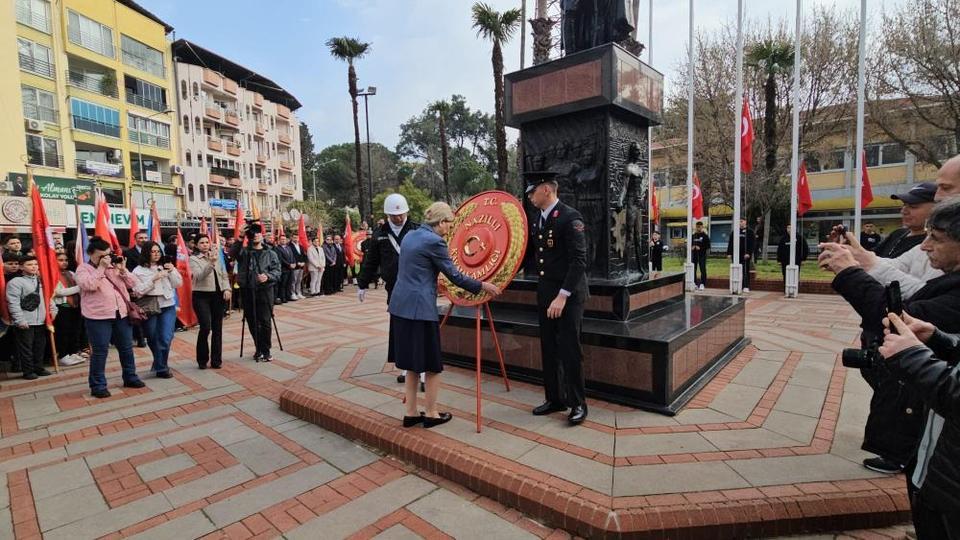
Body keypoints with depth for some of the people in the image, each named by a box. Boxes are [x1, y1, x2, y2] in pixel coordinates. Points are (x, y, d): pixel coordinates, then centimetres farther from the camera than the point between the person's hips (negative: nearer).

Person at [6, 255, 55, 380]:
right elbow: (13, 303, -13)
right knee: (26, 347, 2)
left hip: (41, 320, 6)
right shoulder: (15, 282, -8)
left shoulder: (40, 280, 12)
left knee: (40, 346, 12)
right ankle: (28, 371, 9)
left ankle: (39, 368, 23)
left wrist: (53, 309, 4)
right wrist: (20, 320, -18)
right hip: (25, 322, -6)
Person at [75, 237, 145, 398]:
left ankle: (130, 377, 27)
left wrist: (122, 269, -5)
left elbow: (133, 283, 9)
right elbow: (88, 285, -22)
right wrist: (101, 268, -18)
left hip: (120, 314, 6)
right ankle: (98, 385, 13)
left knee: (126, 348, 13)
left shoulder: (114, 266, 13)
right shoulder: (83, 268, -3)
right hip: (98, 317, -5)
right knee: (100, 352, 1)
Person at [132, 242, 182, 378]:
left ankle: (160, 367, 10)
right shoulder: (138, 270, -2)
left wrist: (172, 271, -9)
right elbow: (139, 291, -10)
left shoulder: (166, 267, 7)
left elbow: (178, 284, 4)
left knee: (166, 338, -7)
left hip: (168, 306, 1)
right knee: (153, 340, 11)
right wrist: (154, 279, -17)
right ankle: (161, 366, 30)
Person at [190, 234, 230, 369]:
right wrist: (211, 263, -30)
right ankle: (202, 360, 6)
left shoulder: (216, 256, 11)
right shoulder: (193, 259, -1)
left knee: (217, 328, 5)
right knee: (205, 327, -13)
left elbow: (224, 275, 14)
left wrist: (226, 289, 0)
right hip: (201, 296, -4)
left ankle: (216, 360, 14)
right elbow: (199, 276, -17)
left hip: (218, 295, 4)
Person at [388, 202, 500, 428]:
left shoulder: (411, 235, 13)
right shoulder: (434, 241, -12)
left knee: (414, 362, 17)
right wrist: (482, 286, 2)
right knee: (432, 364, 6)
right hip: (420, 308, -9)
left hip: (400, 305, 9)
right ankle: (431, 414, 18)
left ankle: (411, 413, 24)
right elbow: (454, 275, -9)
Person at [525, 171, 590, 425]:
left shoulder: (570, 217, -14)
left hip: (568, 295, -7)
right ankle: (555, 398, 27)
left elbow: (579, 260, -20)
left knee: (569, 349, -1)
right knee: (548, 349, 13)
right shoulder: (535, 218, 8)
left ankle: (578, 403, 16)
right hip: (545, 292, 7)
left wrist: (562, 296, -23)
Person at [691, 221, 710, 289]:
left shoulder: (705, 235, -2)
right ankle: (694, 283, 14)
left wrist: (700, 248, -17)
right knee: (693, 269, 6)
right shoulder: (693, 235, 10)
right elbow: (690, 243, 17)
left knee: (702, 269, -4)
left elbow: (708, 246, -5)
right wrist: (692, 247, -4)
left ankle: (702, 284, 0)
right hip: (694, 254, 4)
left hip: (702, 254, -4)